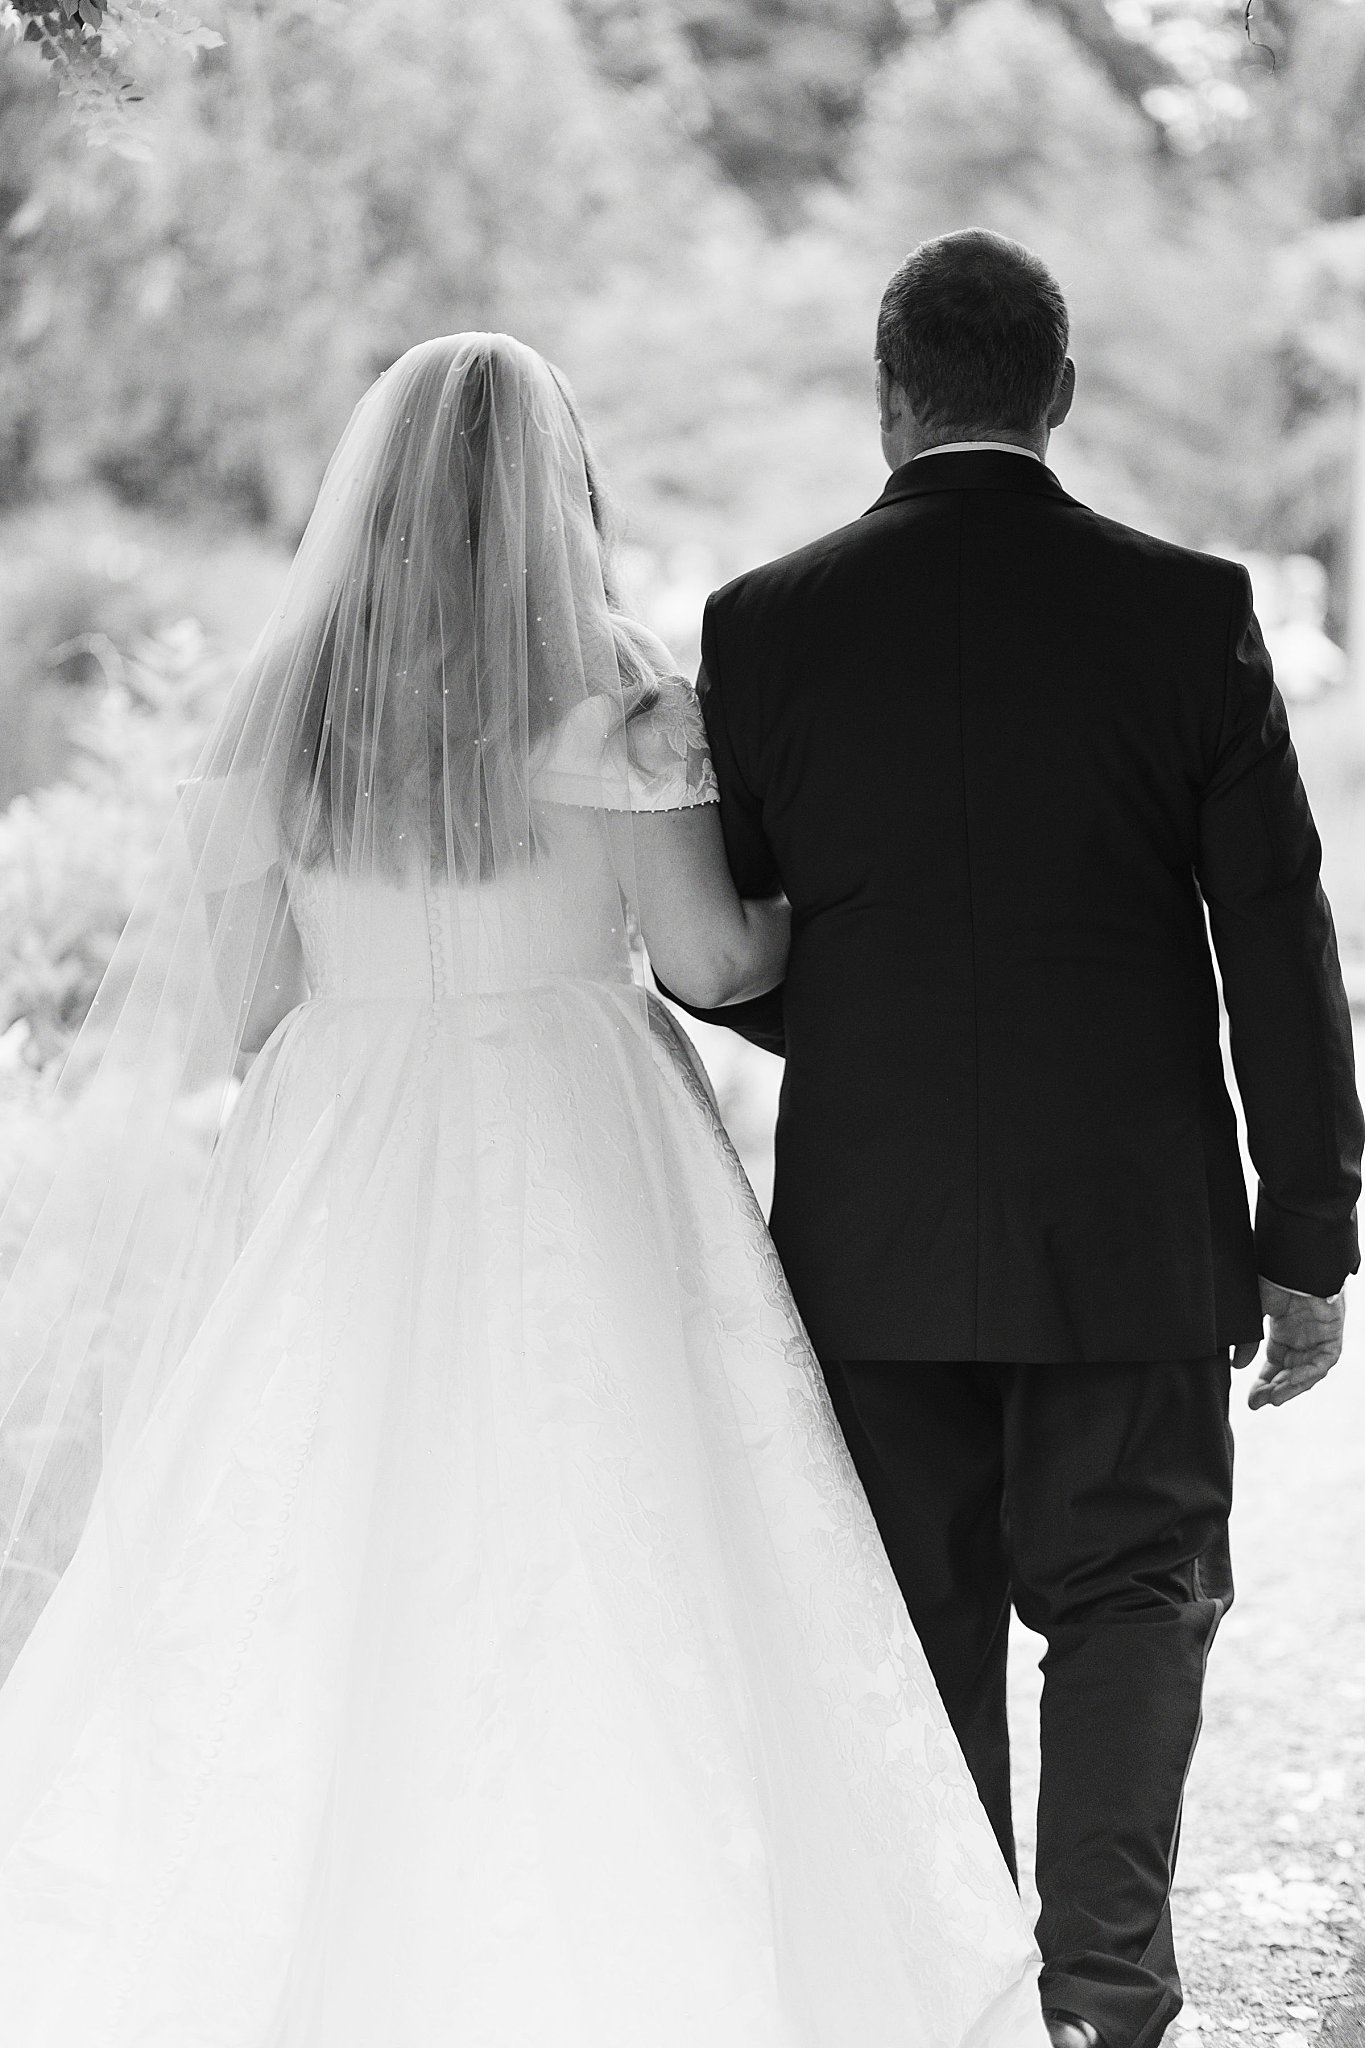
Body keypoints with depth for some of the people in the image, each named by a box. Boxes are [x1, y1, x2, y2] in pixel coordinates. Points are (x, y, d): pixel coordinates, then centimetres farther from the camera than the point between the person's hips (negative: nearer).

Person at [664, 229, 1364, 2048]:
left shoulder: (765, 624, -5)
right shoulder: (1189, 613, -7)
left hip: (870, 1231, 1)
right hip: (1132, 1224, -1)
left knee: (924, 1624, 13)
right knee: (1131, 1594, 12)